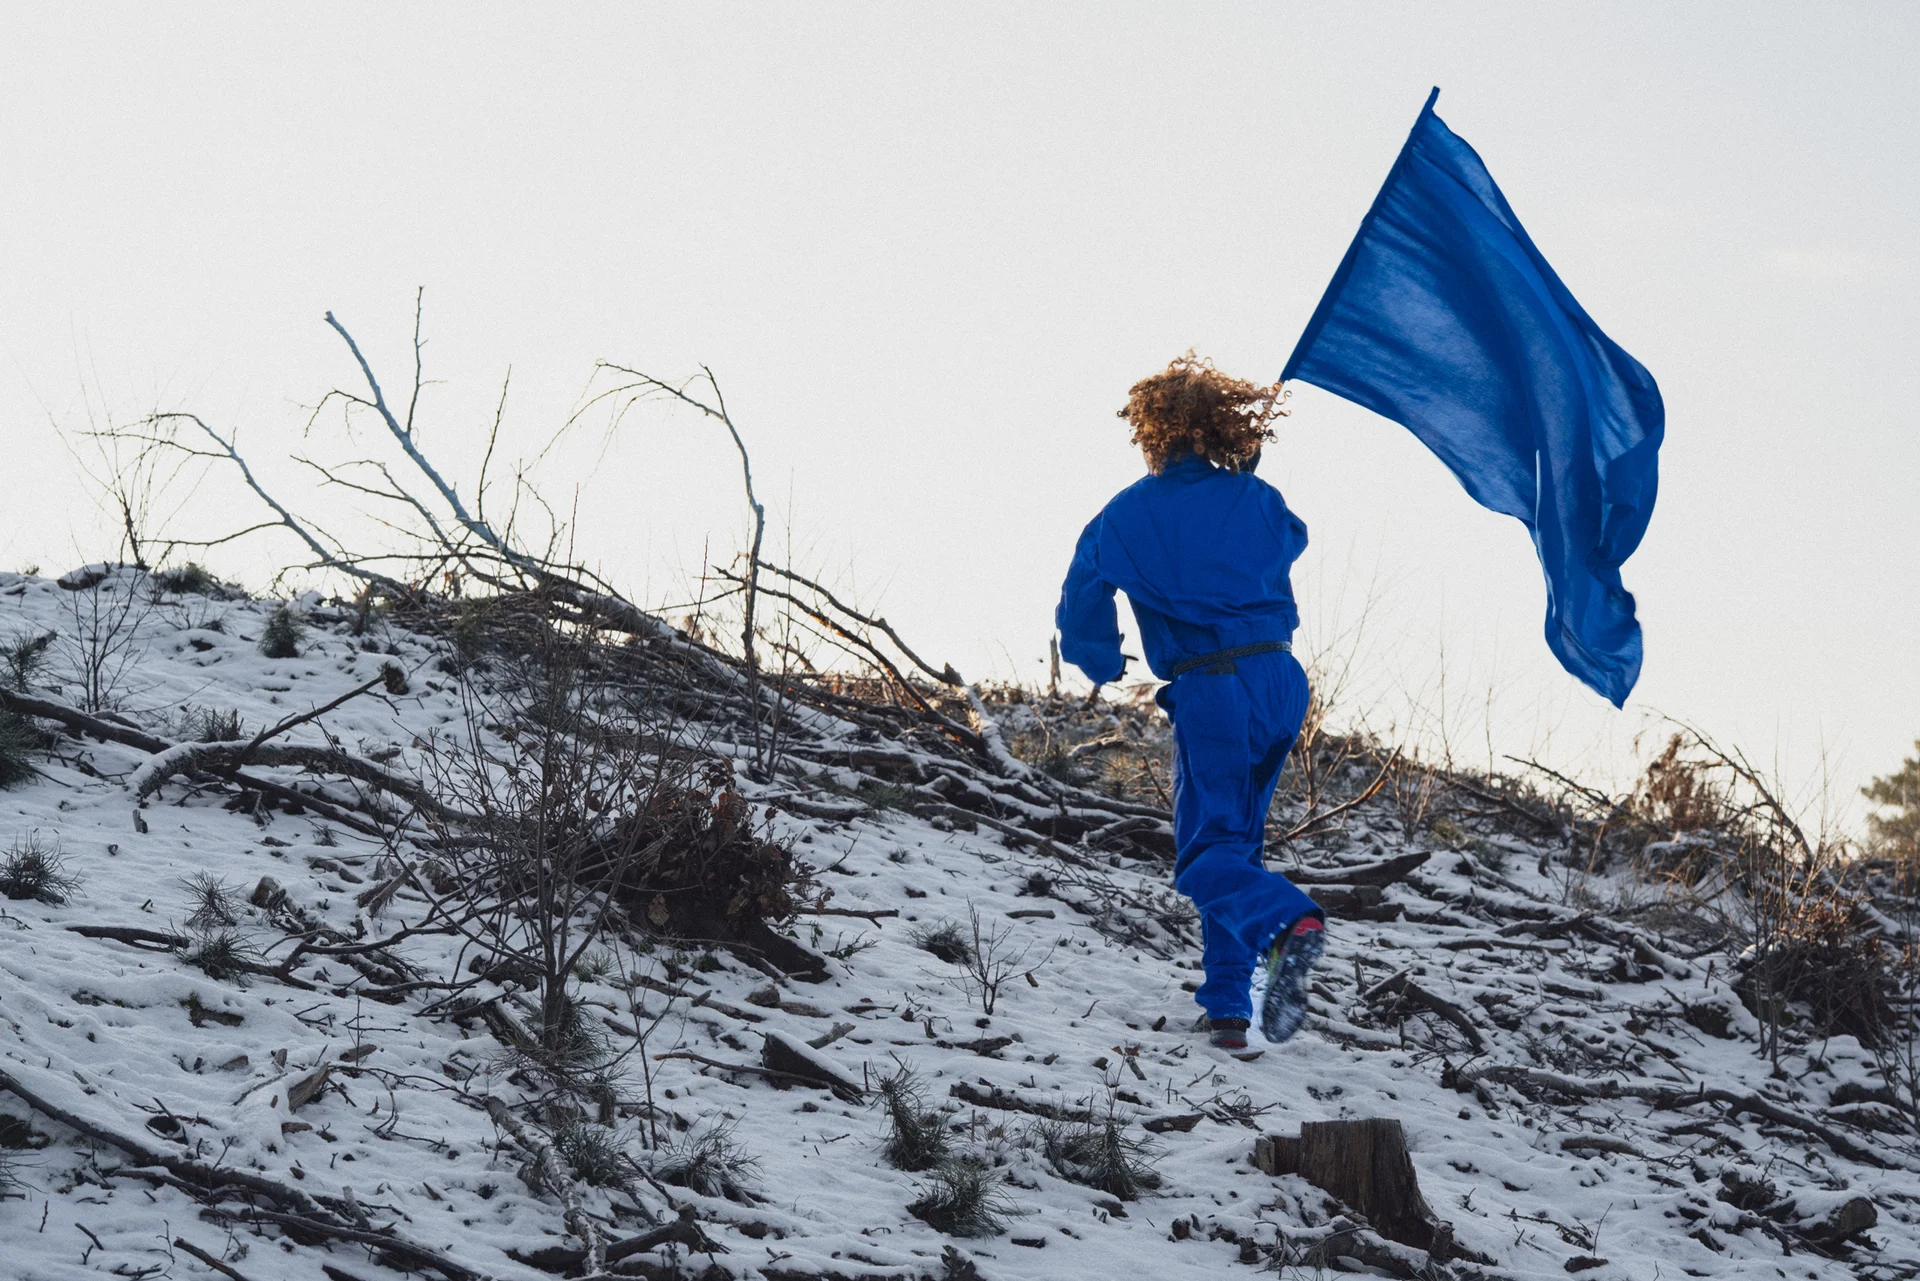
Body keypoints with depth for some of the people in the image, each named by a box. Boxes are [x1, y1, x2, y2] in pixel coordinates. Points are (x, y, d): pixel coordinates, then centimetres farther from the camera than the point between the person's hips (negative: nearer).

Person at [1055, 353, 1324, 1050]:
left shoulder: (1126, 515, -3)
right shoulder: (1256, 497, 6)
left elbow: (1081, 609, -2)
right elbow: (1291, 542, 28)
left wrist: (1105, 666, 18)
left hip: (1209, 692, -4)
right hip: (1281, 678, 5)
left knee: (1210, 854, -1)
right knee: (1236, 841, 16)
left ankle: (1289, 923, -33)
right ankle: (1229, 1006, 12)